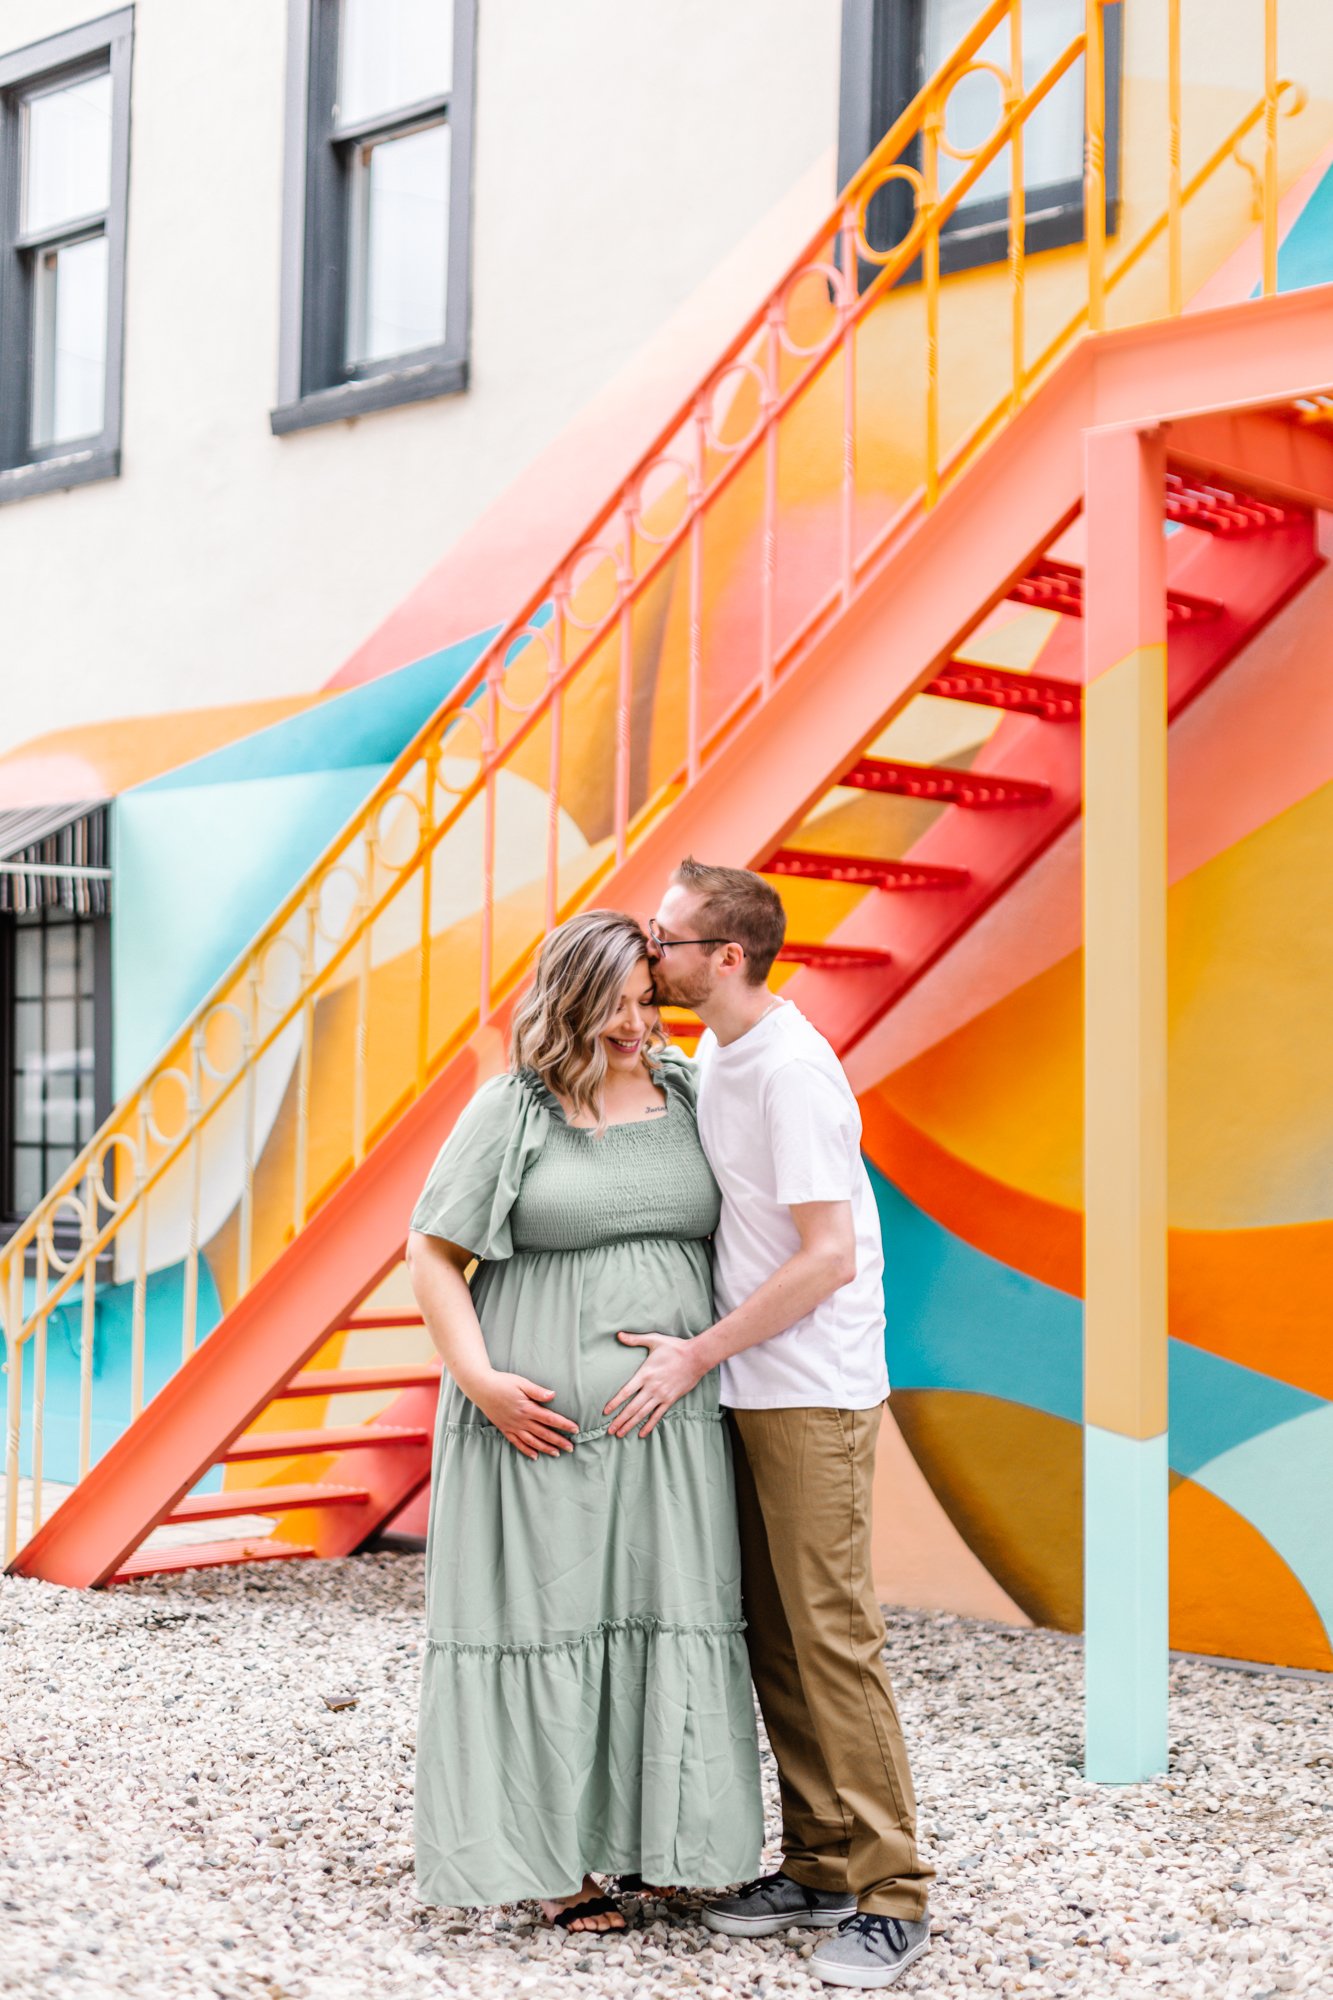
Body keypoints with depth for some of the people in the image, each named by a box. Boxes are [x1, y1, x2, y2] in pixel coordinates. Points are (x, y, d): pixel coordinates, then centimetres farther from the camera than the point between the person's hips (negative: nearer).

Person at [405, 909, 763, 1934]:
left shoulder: (687, 1092, 9)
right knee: (547, 1618, 2)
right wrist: (480, 1379, -13)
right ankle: (553, 1856, 13)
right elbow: (433, 1252, -2)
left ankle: (648, 1835, 17)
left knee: (665, 1617, 4)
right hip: (542, 1417, -4)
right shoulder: (513, 1109, -3)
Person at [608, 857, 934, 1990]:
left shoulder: (793, 1068, -17)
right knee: (773, 1640, 11)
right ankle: (819, 1868, 19)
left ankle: (890, 1895, 1)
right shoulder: (714, 1056, 11)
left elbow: (828, 1257, -20)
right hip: (748, 1389, 9)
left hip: (813, 1395, -9)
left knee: (831, 1638, -7)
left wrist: (696, 1357, -15)